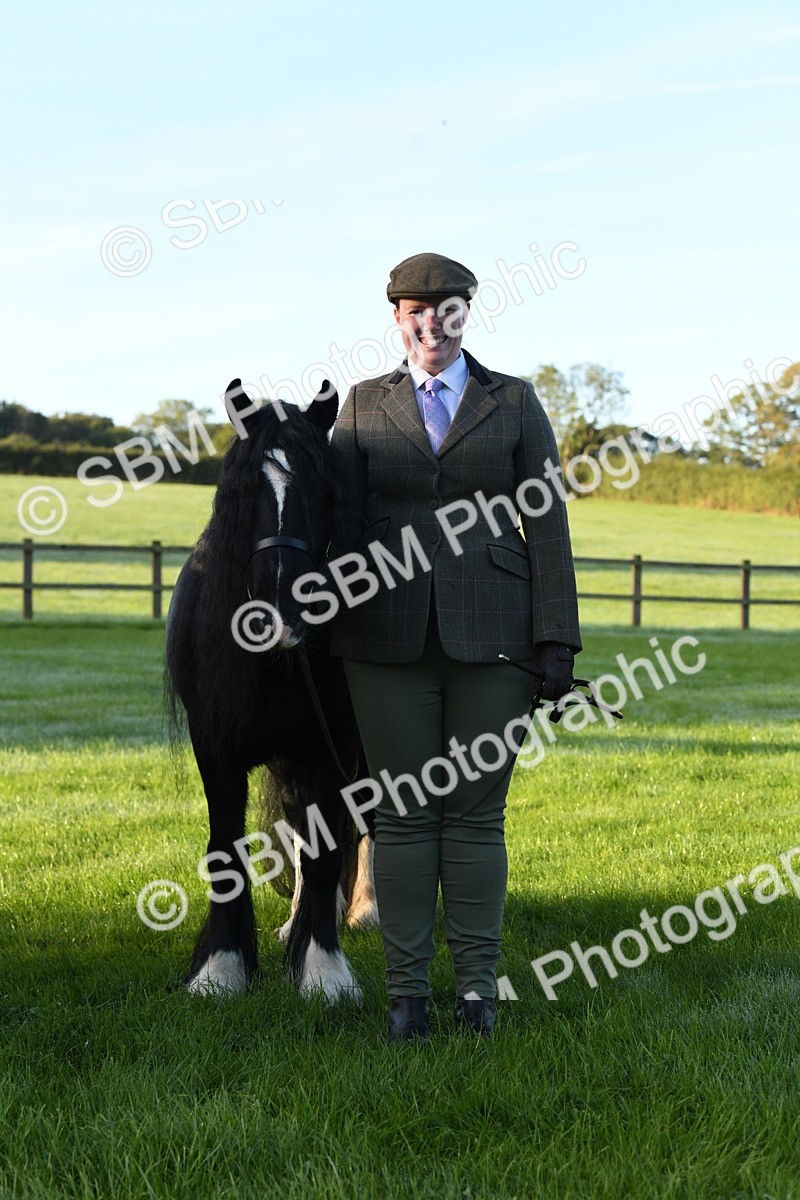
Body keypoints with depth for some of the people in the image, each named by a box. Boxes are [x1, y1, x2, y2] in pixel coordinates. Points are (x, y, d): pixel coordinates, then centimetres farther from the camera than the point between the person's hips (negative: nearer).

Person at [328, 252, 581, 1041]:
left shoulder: (514, 403, 7)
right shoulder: (364, 406, 10)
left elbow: (547, 522, 3)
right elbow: (341, 523, 7)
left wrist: (556, 641, -4)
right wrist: (325, 635, -2)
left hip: (490, 634, -1)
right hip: (390, 635, 1)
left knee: (478, 811, 3)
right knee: (403, 811, 3)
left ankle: (478, 986, 12)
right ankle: (406, 990, 10)